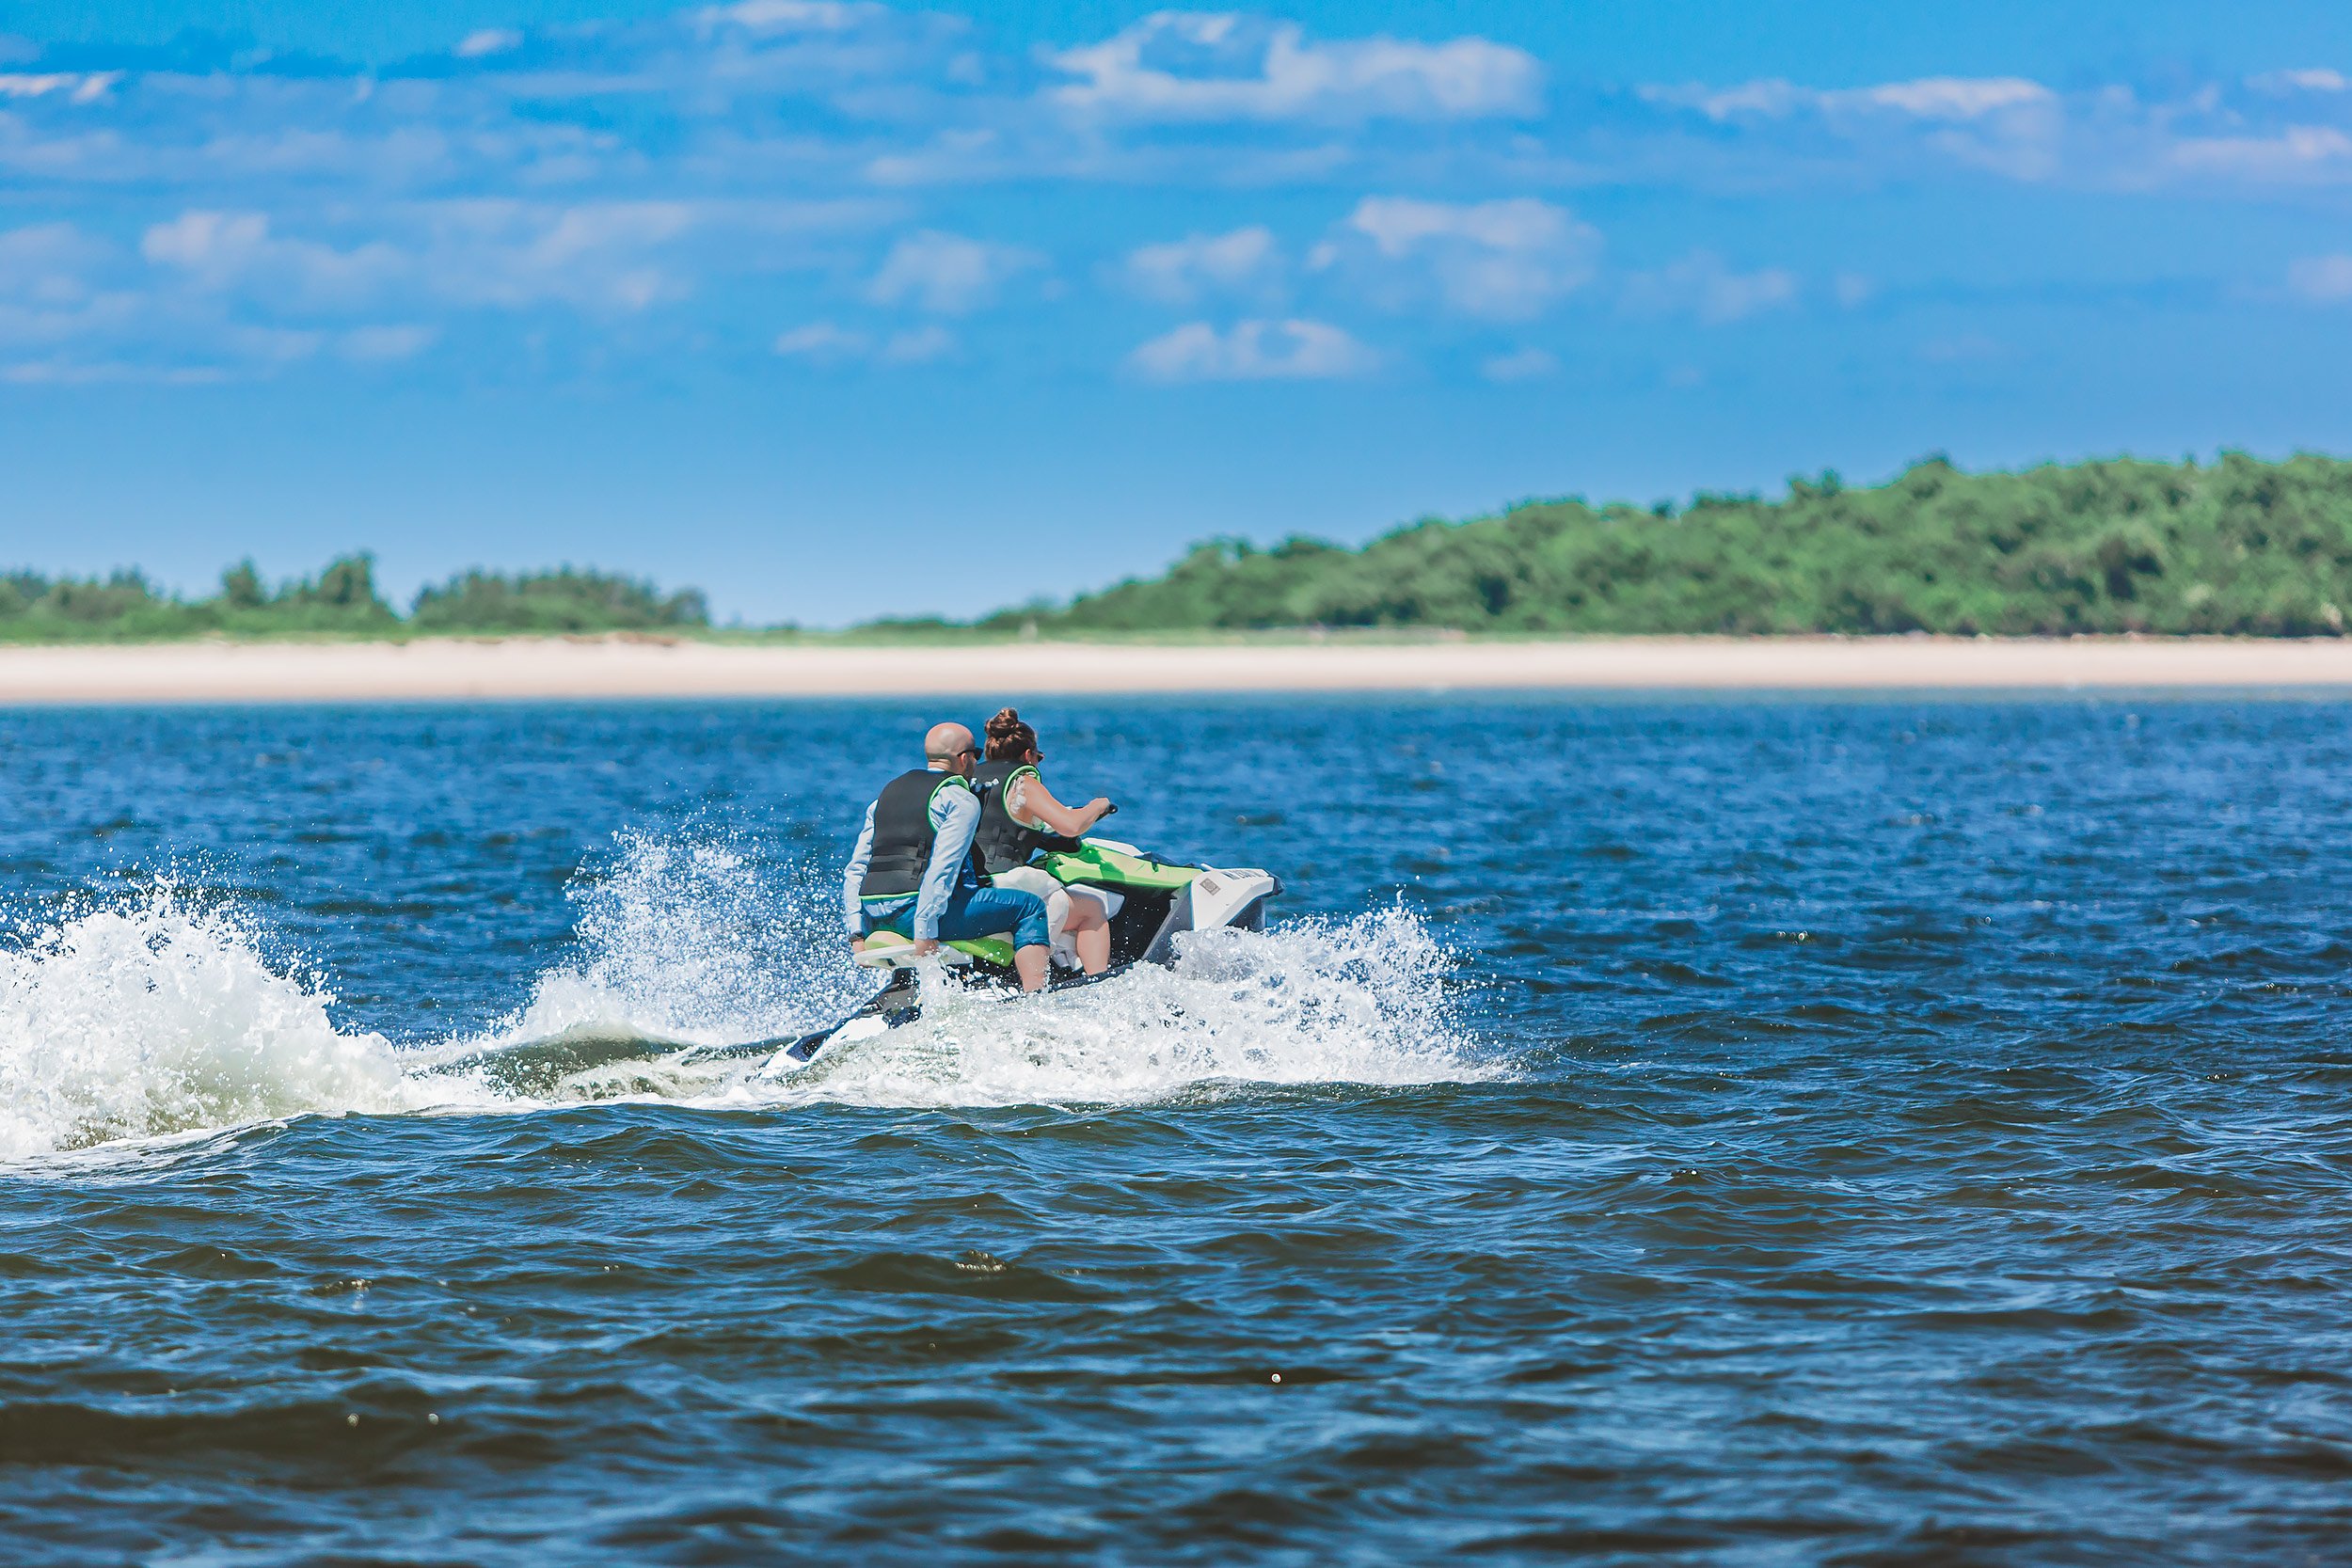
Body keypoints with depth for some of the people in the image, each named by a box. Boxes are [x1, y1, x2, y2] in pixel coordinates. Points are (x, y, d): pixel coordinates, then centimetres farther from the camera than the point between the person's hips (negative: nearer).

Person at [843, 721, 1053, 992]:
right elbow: (943, 866, -16)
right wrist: (925, 930, -20)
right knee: (1029, 906, -1)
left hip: (875, 918, 8)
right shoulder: (962, 801, -1)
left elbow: (855, 868, 18)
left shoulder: (886, 794, 22)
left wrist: (857, 933, 16)